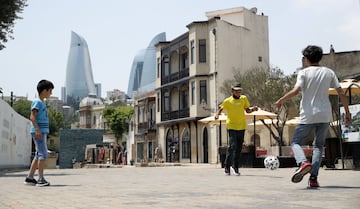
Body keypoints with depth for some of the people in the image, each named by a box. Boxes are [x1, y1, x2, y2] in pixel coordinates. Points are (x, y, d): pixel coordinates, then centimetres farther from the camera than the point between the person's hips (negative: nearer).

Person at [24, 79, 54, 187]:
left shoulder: (42, 103, 20)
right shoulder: (37, 102, -8)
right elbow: (32, 117, -16)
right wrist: (37, 130, -24)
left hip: (42, 131, 10)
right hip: (38, 131, -10)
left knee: (38, 155, 11)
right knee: (43, 154, -11)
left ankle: (30, 178, 15)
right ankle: (41, 179, -10)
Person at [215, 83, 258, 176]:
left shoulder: (244, 98, 6)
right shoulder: (227, 101, -4)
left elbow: (247, 110, 14)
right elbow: (220, 109, 3)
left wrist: (253, 109, -6)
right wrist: (217, 115, -17)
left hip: (242, 127, 4)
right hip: (232, 127, -4)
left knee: (239, 148, 7)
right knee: (232, 146, -14)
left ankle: (235, 167, 17)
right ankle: (227, 166, -2)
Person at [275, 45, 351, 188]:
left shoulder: (304, 73, -2)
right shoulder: (329, 72, 9)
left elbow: (296, 91, -17)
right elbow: (341, 93, 5)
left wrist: (280, 100, -4)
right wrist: (347, 112, 13)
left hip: (308, 116, -3)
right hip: (325, 116, 4)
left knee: (295, 142, 9)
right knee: (318, 145, 14)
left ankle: (303, 163, -22)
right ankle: (313, 177, 1)